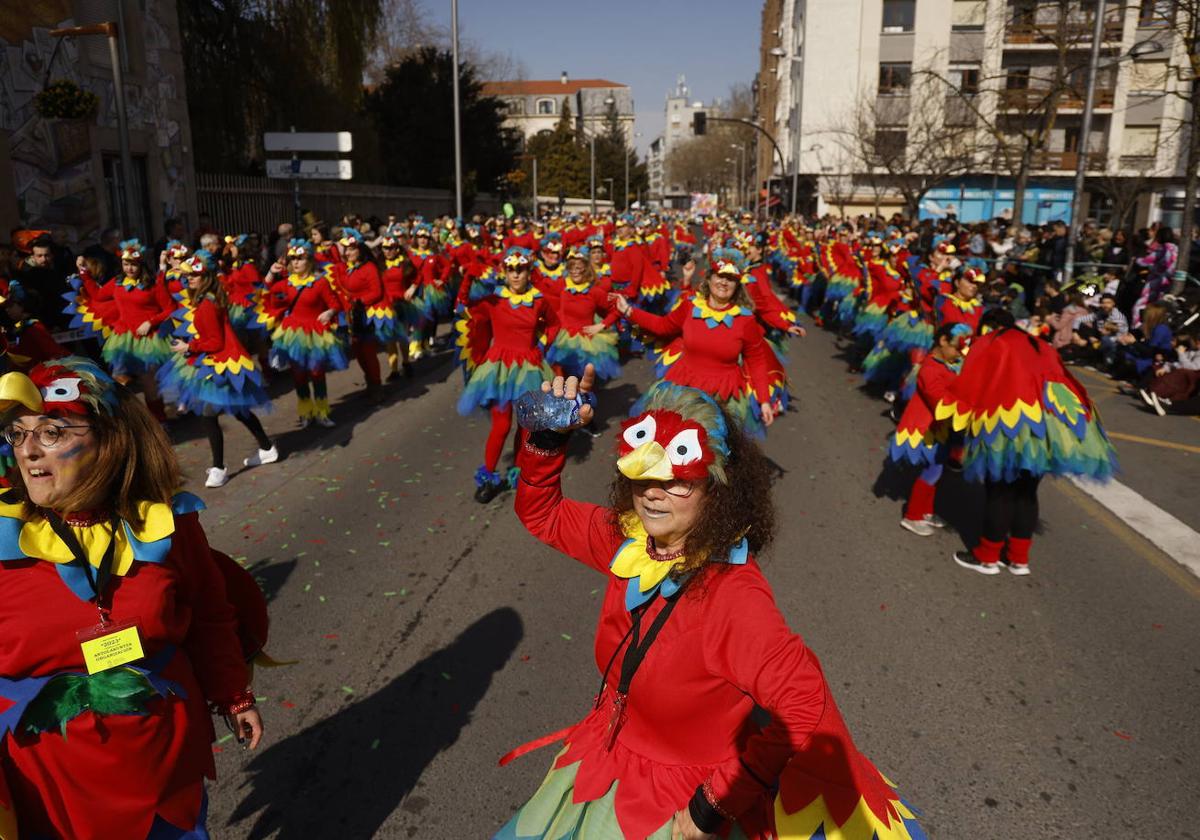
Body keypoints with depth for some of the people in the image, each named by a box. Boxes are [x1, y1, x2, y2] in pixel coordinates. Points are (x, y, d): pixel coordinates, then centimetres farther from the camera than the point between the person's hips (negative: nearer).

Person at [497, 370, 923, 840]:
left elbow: (805, 704, -37)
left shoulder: (732, 595, -31)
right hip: (606, 764, 7)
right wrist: (546, 436, -16)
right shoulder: (629, 540, -11)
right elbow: (541, 514, 2)